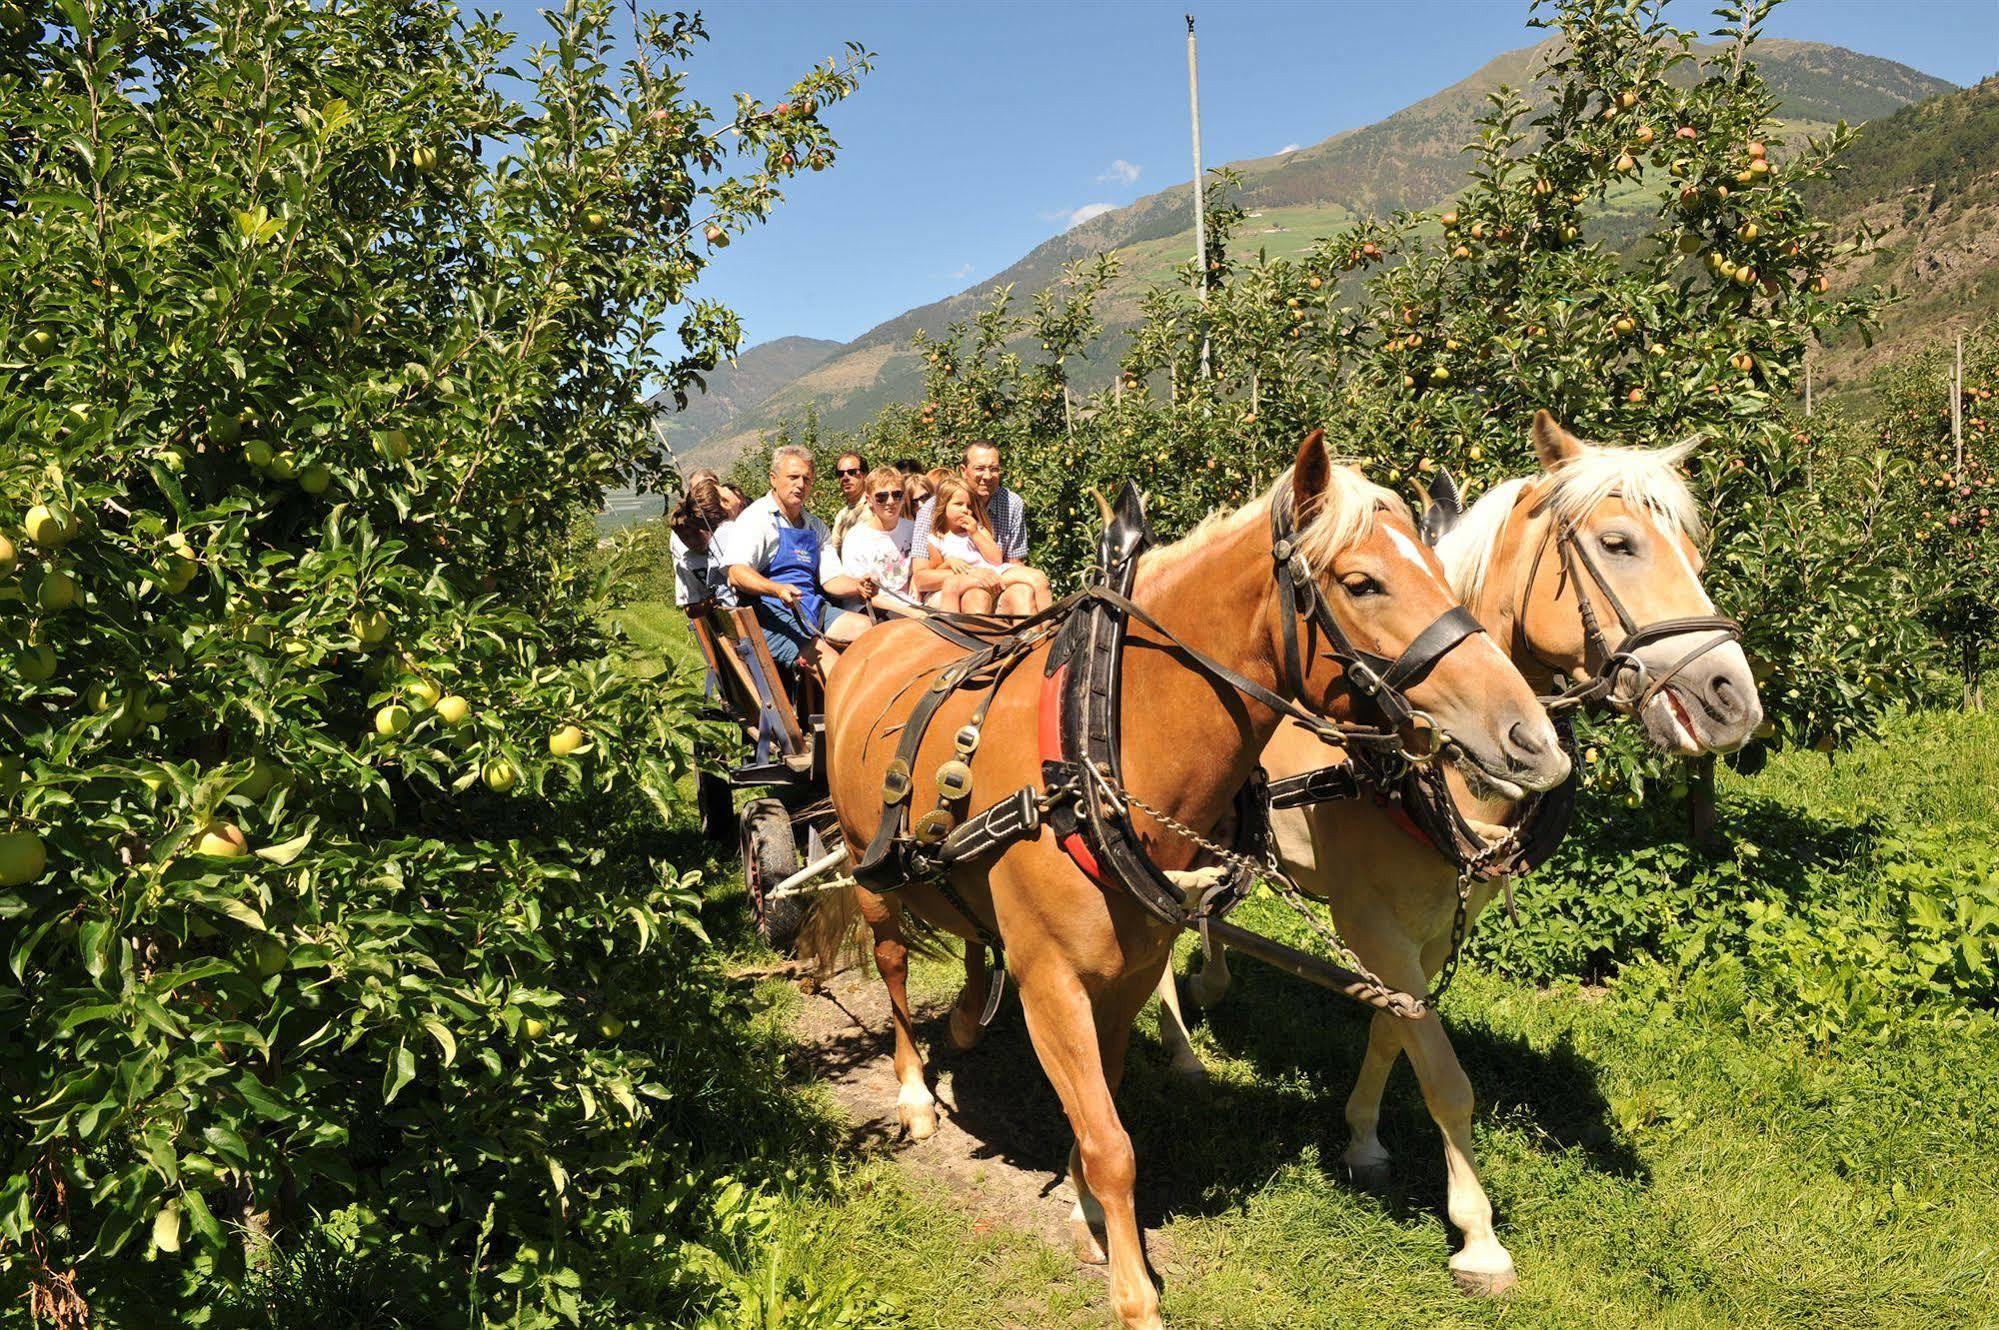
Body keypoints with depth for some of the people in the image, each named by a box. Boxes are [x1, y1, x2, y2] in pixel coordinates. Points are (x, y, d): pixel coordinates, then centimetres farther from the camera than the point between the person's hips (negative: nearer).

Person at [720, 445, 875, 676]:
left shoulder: (816, 527, 22)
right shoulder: (755, 518, -1)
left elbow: (831, 578, 18)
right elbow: (737, 574, -15)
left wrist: (859, 587, -5)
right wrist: (778, 590, -33)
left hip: (812, 608, 7)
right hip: (771, 611, -7)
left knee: (867, 628, -20)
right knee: (827, 658, -30)